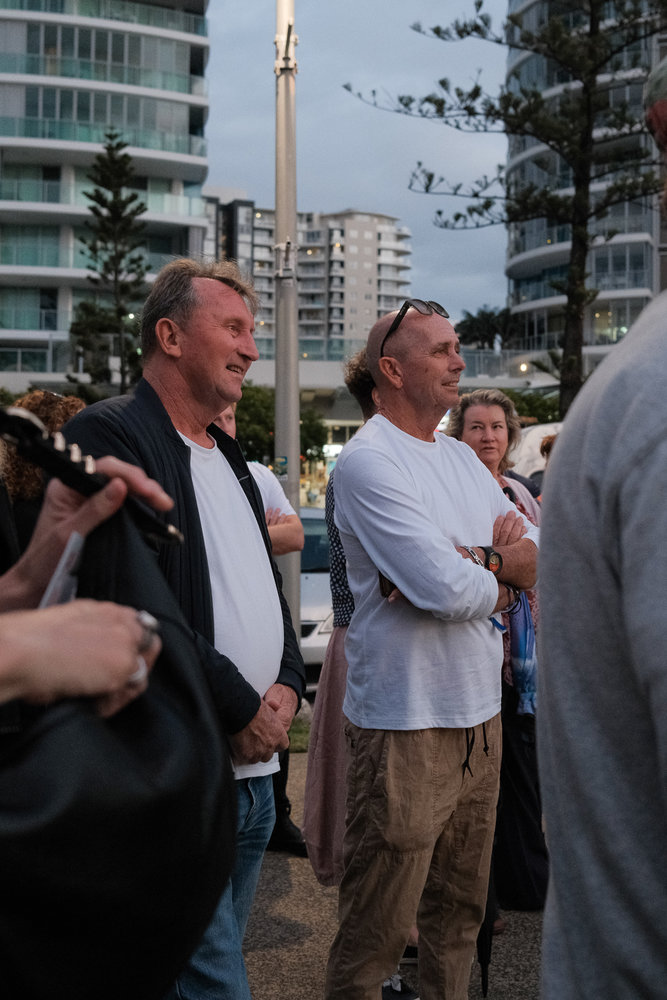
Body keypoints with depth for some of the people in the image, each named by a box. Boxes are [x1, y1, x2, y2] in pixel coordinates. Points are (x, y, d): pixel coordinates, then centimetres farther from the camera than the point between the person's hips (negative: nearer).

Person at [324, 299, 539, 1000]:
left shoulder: (462, 459, 13)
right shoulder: (368, 462, -14)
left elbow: (539, 557, 6)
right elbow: (447, 590, -24)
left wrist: (474, 566, -14)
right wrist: (501, 573, -3)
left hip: (479, 714, 8)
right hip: (407, 724, -8)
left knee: (459, 914, 19)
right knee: (376, 933, 2)